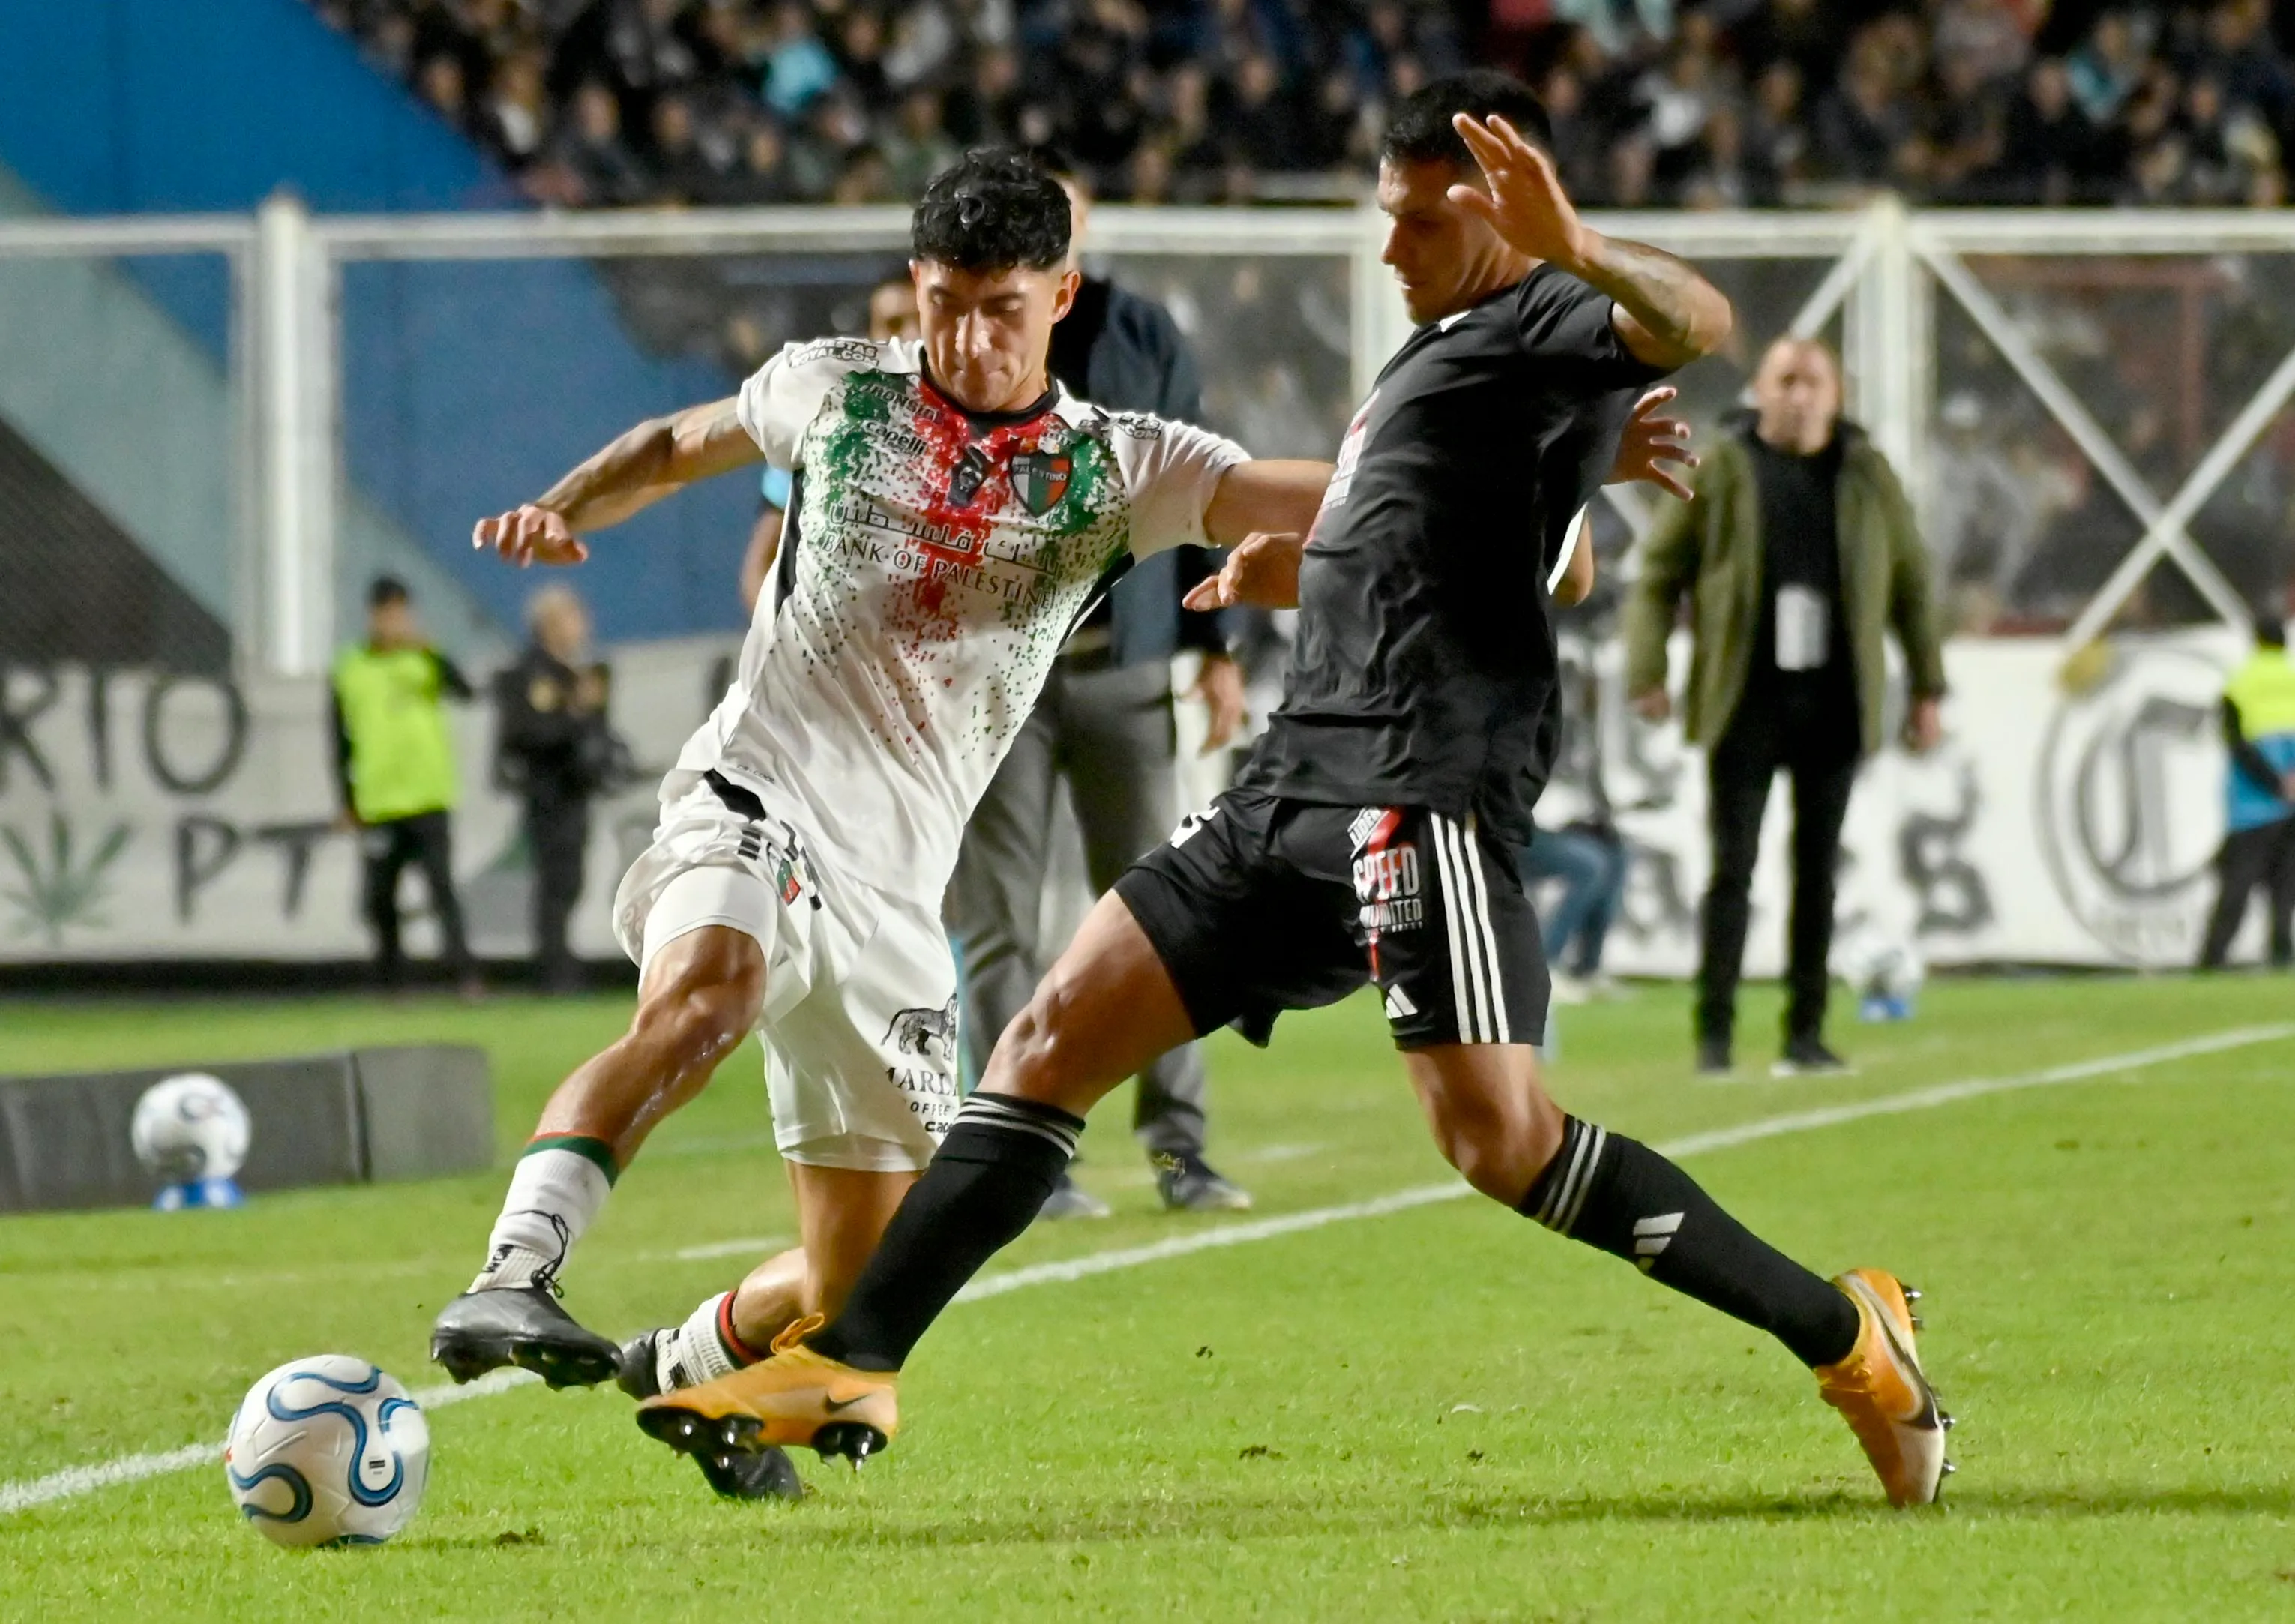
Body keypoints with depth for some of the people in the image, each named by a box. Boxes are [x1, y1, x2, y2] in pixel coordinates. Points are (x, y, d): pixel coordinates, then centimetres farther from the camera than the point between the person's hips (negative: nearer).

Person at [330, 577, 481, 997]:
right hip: (377, 802, 2)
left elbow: (462, 690, -14)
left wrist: (425, 649, -26)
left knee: (442, 885, -11)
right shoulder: (349, 671, 7)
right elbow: (341, 741, 11)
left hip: (429, 799, -2)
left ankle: (465, 975, -14)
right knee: (380, 899, 5)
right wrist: (347, 802, 8)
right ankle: (392, 981, 18)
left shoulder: (426, 659, 5)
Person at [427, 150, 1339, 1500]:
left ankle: (686, 1367, 38)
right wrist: (561, 510, 4)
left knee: (858, 1285, 7)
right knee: (702, 998, -39)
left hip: (894, 885, 3)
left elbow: (1333, 498, -7)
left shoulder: (1117, 469, 5)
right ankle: (510, 1278, -51)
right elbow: (678, 447, 24)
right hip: (756, 803, -3)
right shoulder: (834, 390, 5)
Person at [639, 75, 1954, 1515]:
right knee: (1061, 1030, 5)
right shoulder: (1436, 353, 27)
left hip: (1423, 788, -10)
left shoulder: (1548, 323, -2)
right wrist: (1314, 572, 42)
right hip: (1301, 783, 10)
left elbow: (1697, 325, -25)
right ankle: (854, 1365, 4)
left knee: (1500, 1139, -18)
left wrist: (1570, 245, -42)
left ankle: (1843, 1335, -8)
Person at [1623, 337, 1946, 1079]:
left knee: (1818, 871, 6)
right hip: (1745, 705, -2)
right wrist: (1647, 671, -8)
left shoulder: (1865, 476, 7)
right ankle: (1715, 1032, 1)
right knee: (1732, 869, -4)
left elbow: (1910, 583, 14)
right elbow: (1658, 576, 2)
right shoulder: (1720, 473, -1)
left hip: (1833, 706, 2)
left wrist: (1926, 688, 11)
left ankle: (1806, 1033, 12)